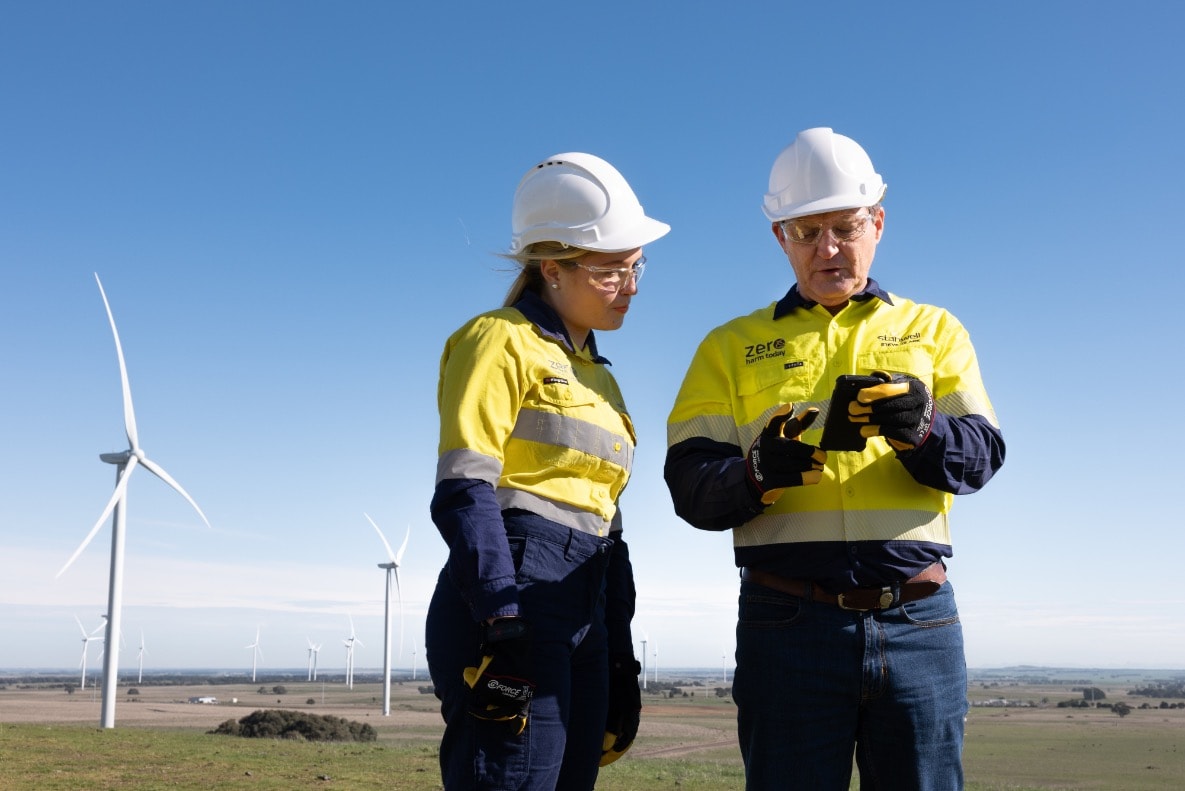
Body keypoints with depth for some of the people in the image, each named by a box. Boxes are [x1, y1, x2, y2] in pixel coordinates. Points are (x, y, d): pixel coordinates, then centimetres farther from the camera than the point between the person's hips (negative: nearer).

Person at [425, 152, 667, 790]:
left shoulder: (596, 376, 23)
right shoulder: (503, 341, -2)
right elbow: (463, 492, -13)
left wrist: (621, 660, 19)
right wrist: (501, 620, -23)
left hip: (584, 619, 8)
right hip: (511, 603, -8)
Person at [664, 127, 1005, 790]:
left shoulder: (934, 331, 14)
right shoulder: (731, 348, 11)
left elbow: (982, 454, 2)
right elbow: (690, 485, 1)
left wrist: (921, 431, -20)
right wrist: (758, 473, -20)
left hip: (918, 619, 1)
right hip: (788, 621, -1)